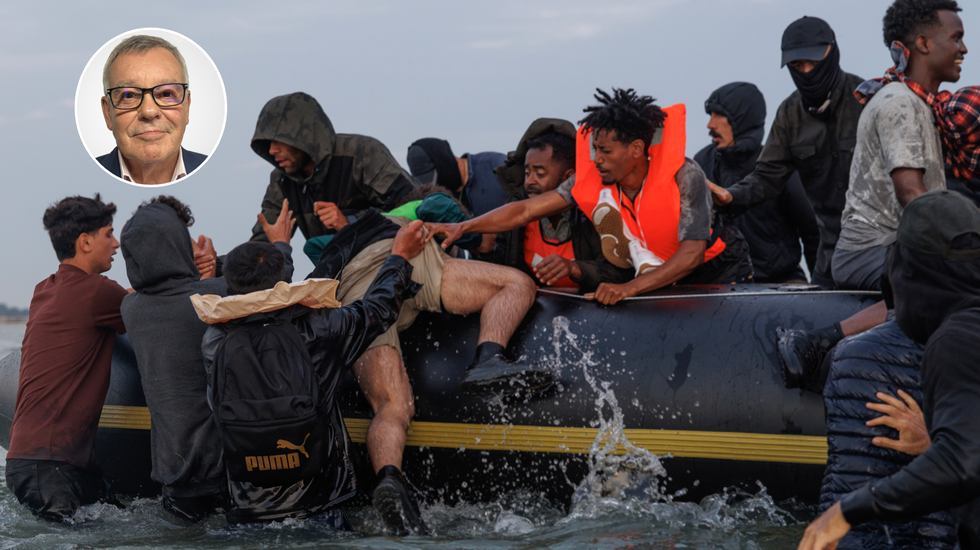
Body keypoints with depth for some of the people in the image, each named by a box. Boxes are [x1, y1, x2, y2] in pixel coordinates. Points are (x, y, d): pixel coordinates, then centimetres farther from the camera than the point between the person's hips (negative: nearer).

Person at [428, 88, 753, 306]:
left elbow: (692, 253, -33)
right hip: (659, 277, 4)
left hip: (722, 271, -4)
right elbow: (525, 211, -14)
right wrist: (464, 227, -25)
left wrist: (630, 288, -44)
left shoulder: (683, 176, -27)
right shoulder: (592, 180, -15)